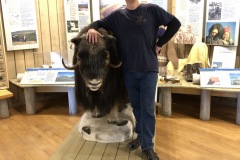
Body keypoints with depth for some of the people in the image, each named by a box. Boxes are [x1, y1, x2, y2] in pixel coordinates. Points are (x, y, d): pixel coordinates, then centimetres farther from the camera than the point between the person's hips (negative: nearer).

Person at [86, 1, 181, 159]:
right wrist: (92, 28, -9)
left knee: (147, 108, 0)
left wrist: (159, 44, -2)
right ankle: (141, 136, 33)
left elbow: (175, 23, 3)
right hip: (129, 70, 3)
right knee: (136, 105, 14)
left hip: (149, 69, -3)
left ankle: (148, 146, 11)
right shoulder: (117, 15, 6)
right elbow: (100, 23, 15)